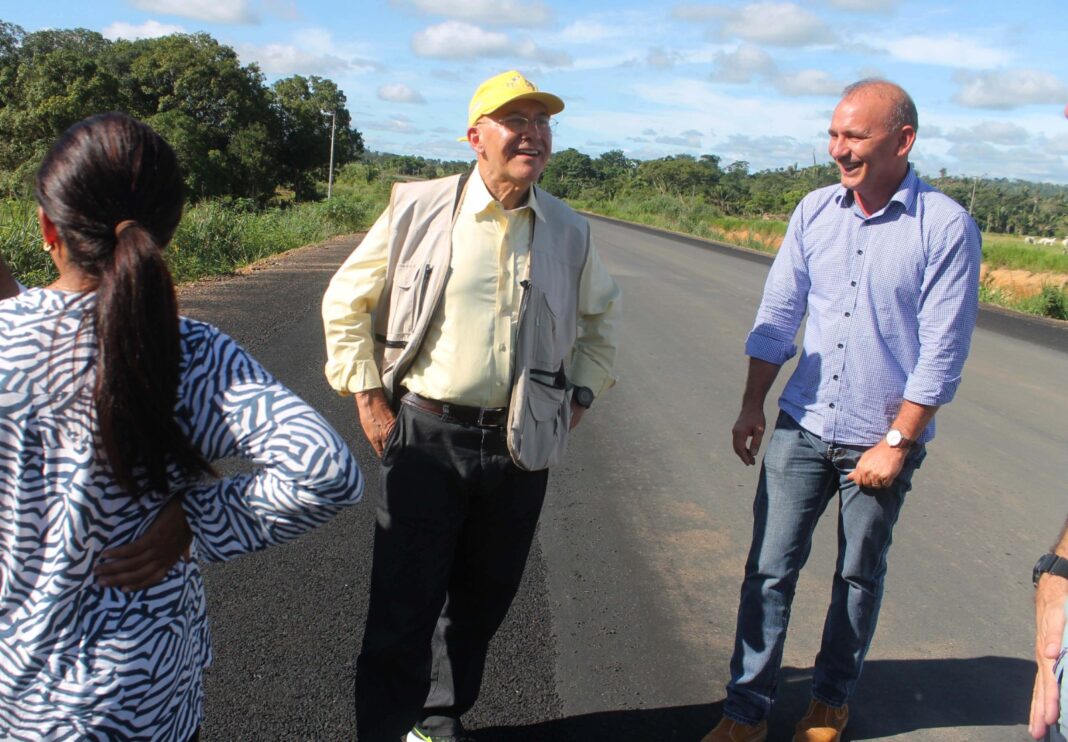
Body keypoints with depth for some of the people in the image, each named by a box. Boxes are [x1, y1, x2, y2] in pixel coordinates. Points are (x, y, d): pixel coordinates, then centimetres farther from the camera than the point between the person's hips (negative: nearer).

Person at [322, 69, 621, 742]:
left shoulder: (570, 232, 5)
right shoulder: (418, 209, -4)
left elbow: (602, 317, 22)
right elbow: (346, 303, 4)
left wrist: (579, 397, 12)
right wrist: (367, 398, 0)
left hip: (520, 447, 4)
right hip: (425, 437, -3)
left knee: (482, 601, 16)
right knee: (405, 604, 1)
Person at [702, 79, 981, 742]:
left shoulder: (947, 227, -12)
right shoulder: (815, 211, 1)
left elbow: (943, 352, -11)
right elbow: (778, 316, 6)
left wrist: (897, 442, -11)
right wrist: (752, 406, 5)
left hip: (881, 440, -3)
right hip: (802, 429, 3)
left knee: (859, 577, 14)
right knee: (770, 570, 3)